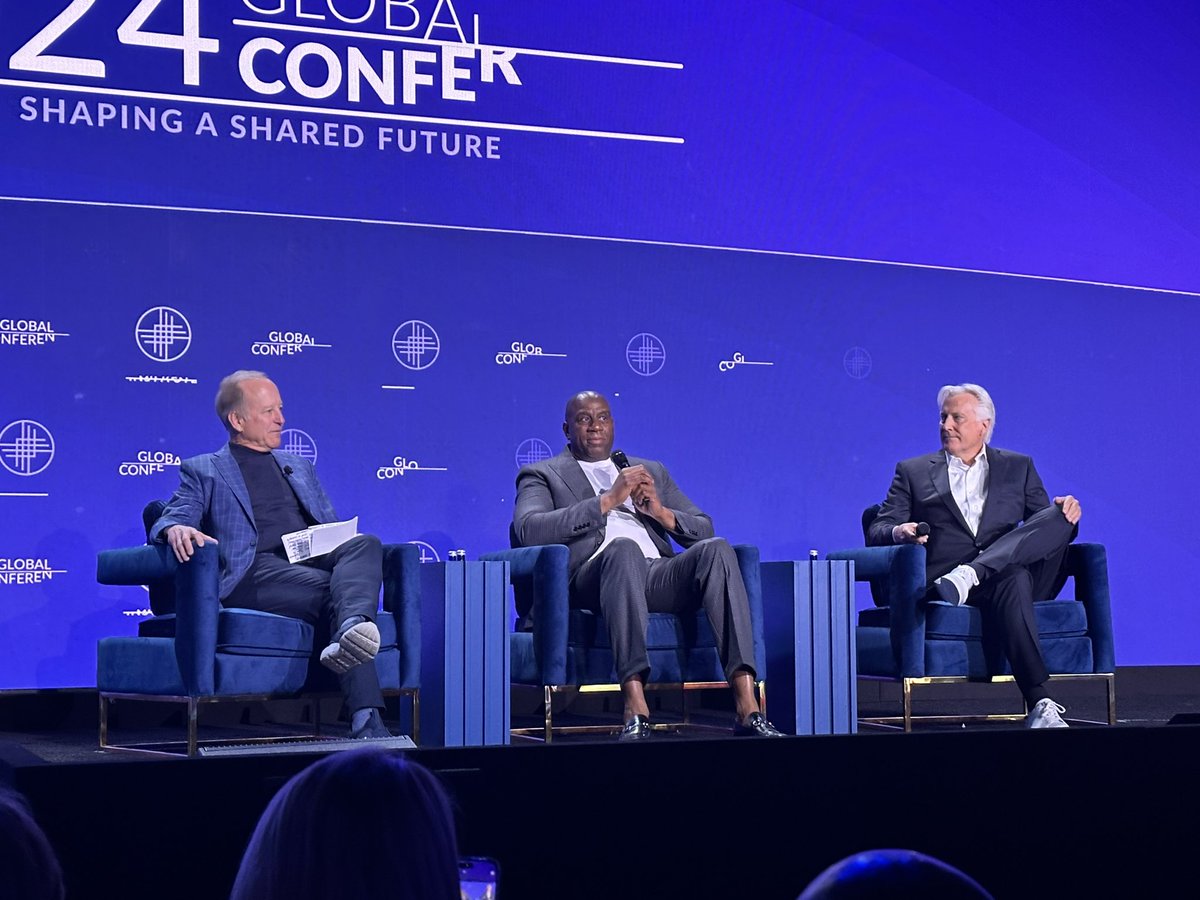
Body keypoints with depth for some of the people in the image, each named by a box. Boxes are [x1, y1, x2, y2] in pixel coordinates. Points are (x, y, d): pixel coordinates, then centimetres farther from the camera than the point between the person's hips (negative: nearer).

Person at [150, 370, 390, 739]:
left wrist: (346, 543, 3)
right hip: (256, 568, -4)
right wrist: (176, 529, -25)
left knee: (365, 543, -32)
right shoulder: (203, 471, 19)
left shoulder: (300, 467, 34)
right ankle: (366, 719, -47)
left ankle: (353, 627, -61)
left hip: (315, 561, 4)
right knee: (336, 592, -34)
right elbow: (171, 519, 3)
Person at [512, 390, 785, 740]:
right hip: (592, 576, -4)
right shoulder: (542, 475, 20)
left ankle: (747, 708, -38)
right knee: (624, 547, -39)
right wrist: (607, 501, -7)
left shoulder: (651, 471, 32)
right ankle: (635, 710, -49)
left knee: (716, 549, -28)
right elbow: (529, 530, -3)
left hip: (658, 574, 4)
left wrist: (661, 511, 3)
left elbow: (704, 530, 25)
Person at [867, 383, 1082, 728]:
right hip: (943, 582, -3)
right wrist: (899, 533, -13)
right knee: (1013, 580, -37)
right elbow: (878, 530, 12)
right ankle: (1040, 704, -46)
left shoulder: (1018, 467, 25)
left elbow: (1045, 526, 19)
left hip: (1008, 569, 3)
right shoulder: (913, 471, 21)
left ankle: (968, 575, -43)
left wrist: (1064, 514, -5)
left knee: (1059, 517, -25)